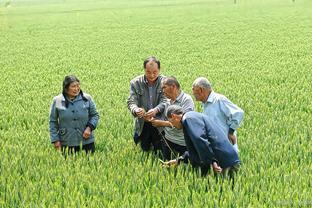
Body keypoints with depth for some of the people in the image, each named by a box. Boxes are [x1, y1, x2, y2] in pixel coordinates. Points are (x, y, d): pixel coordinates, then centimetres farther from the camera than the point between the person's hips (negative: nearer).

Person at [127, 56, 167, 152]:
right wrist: (136, 110, -36)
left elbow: (165, 101, -18)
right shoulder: (136, 82, -6)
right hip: (143, 124, 1)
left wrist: (156, 110, -39)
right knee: (145, 149, 11)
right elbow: (131, 102, -12)